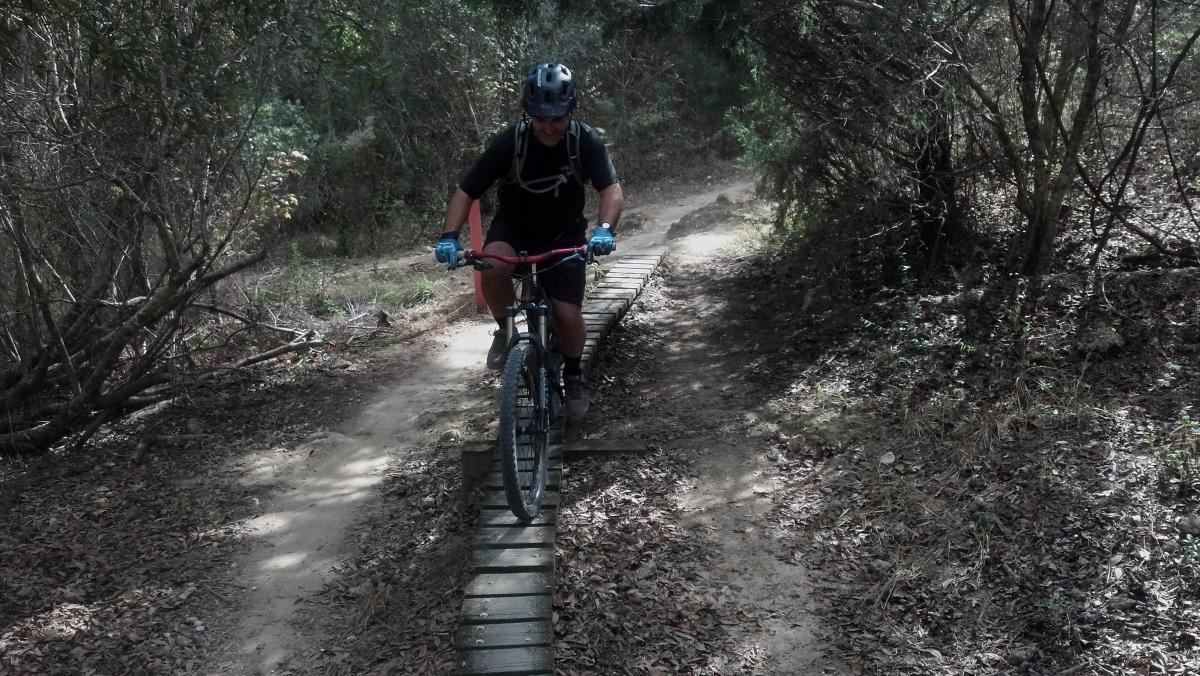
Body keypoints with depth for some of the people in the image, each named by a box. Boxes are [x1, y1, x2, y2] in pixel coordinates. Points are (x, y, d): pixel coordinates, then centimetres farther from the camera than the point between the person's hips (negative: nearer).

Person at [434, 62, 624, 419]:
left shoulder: (586, 141, -20)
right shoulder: (510, 142, -23)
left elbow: (612, 190, -25)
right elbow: (466, 191, -21)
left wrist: (604, 229, -46)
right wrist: (450, 236, -36)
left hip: (564, 235, 1)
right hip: (514, 227, 0)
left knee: (568, 313, -13)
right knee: (493, 265, -34)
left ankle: (574, 375, 17)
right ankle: (505, 331, -6)